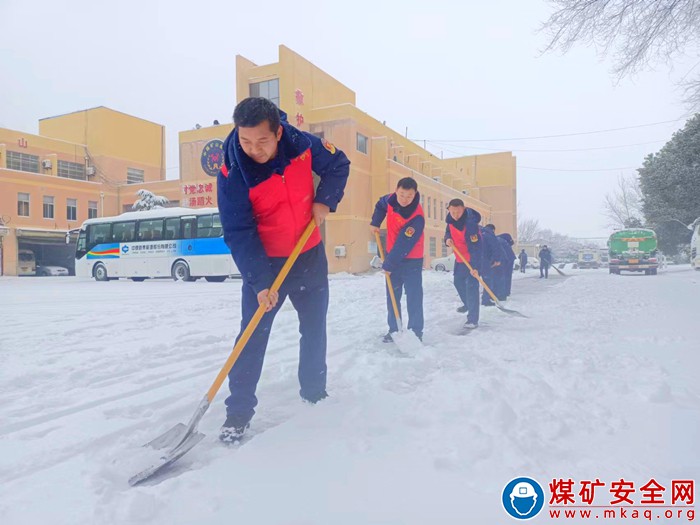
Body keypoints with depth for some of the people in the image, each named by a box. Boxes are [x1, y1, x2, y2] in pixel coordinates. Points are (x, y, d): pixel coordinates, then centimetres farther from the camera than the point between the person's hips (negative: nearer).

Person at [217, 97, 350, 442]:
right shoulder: (232, 174, -22)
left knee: (315, 329, 14)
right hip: (264, 262, -3)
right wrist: (260, 281, -29)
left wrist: (325, 200, -13)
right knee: (253, 335, -5)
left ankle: (315, 393, 34)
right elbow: (239, 234, -23)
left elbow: (338, 165, 4)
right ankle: (238, 412, 8)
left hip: (310, 256, 4)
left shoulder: (302, 145, -14)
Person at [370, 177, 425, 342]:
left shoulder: (417, 218, -29)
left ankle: (416, 330, 8)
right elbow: (380, 205, 17)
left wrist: (388, 265, -22)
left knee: (413, 296, -3)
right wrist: (375, 223, 4)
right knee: (392, 295, 10)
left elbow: (403, 245, -27)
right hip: (392, 256, 6)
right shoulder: (390, 200, -10)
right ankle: (393, 329, 20)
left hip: (411, 260, -6)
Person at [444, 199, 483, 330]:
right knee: (458, 281, 22)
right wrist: (447, 238, -14)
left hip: (472, 259, -8)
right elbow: (448, 231, 10)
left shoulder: (470, 223, -33)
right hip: (459, 258, 8)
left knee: (471, 286, -15)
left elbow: (475, 247, -34)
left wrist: (475, 266, -38)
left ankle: (473, 320, -10)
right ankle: (468, 304, 48)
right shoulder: (450, 219, -10)